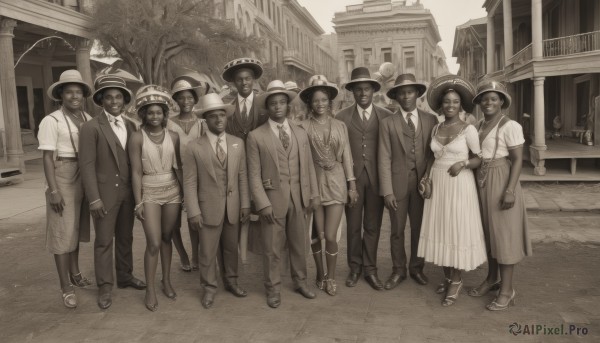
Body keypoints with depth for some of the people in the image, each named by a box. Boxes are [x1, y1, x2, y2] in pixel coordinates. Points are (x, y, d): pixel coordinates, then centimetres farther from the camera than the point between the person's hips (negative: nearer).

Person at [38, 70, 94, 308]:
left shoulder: (88, 119, 5)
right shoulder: (51, 121, -10)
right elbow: (47, 157, -11)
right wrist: (53, 190, -16)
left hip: (85, 177, 5)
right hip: (63, 177, -5)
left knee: (76, 228, 18)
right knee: (62, 231, 2)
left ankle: (75, 274, 34)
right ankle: (66, 288, 10)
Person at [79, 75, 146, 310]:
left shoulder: (131, 126, 7)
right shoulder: (91, 127, -9)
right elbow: (87, 165, -12)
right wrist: (94, 198, -16)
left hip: (127, 191, 5)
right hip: (105, 193, -5)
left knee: (125, 237, 15)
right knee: (104, 241, 4)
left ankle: (125, 276, 30)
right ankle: (105, 287, 15)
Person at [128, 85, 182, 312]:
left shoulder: (173, 136, 1)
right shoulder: (137, 138, -8)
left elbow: (178, 167, 5)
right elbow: (136, 172, -8)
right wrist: (138, 203, -10)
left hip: (172, 191, 3)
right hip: (149, 193, -3)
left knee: (167, 238, 13)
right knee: (153, 243, -4)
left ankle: (166, 281, 29)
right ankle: (150, 290, 12)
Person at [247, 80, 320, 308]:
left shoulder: (301, 133, 8)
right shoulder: (256, 136, -5)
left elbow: (308, 167, 9)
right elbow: (254, 174, -7)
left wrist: (314, 194, 5)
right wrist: (263, 203, -13)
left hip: (298, 197, 4)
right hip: (272, 198, -3)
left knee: (299, 243, 16)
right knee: (272, 247, 7)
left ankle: (300, 281, 35)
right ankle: (273, 289, 25)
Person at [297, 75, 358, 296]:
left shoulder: (340, 126, 4)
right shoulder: (304, 127, -4)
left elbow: (346, 156, 6)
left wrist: (352, 185, 4)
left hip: (336, 183, 1)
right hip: (314, 183, -1)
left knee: (330, 237, -2)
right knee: (317, 235, 10)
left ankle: (331, 277, 19)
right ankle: (320, 274, 32)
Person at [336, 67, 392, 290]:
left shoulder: (386, 116, 3)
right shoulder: (342, 117, 1)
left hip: (376, 178, 0)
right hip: (352, 177, 0)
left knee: (373, 226, 6)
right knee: (353, 225, 8)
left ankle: (370, 269, 19)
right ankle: (355, 268, 22)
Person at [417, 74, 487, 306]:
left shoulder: (468, 129, -6)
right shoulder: (436, 128, 9)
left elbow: (480, 159, -5)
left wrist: (464, 163, -22)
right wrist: (426, 177, 4)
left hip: (459, 185, -5)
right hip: (437, 184, 5)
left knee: (458, 230, 0)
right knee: (440, 229, 9)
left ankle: (457, 281, 15)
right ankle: (447, 277, 24)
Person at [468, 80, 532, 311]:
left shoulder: (510, 126, -11)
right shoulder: (479, 126, 8)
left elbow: (517, 160, -13)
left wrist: (510, 190, -21)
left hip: (500, 182, -6)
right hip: (481, 183, 7)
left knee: (504, 233, 1)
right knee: (488, 232, 16)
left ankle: (507, 290, 12)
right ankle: (492, 279, 31)